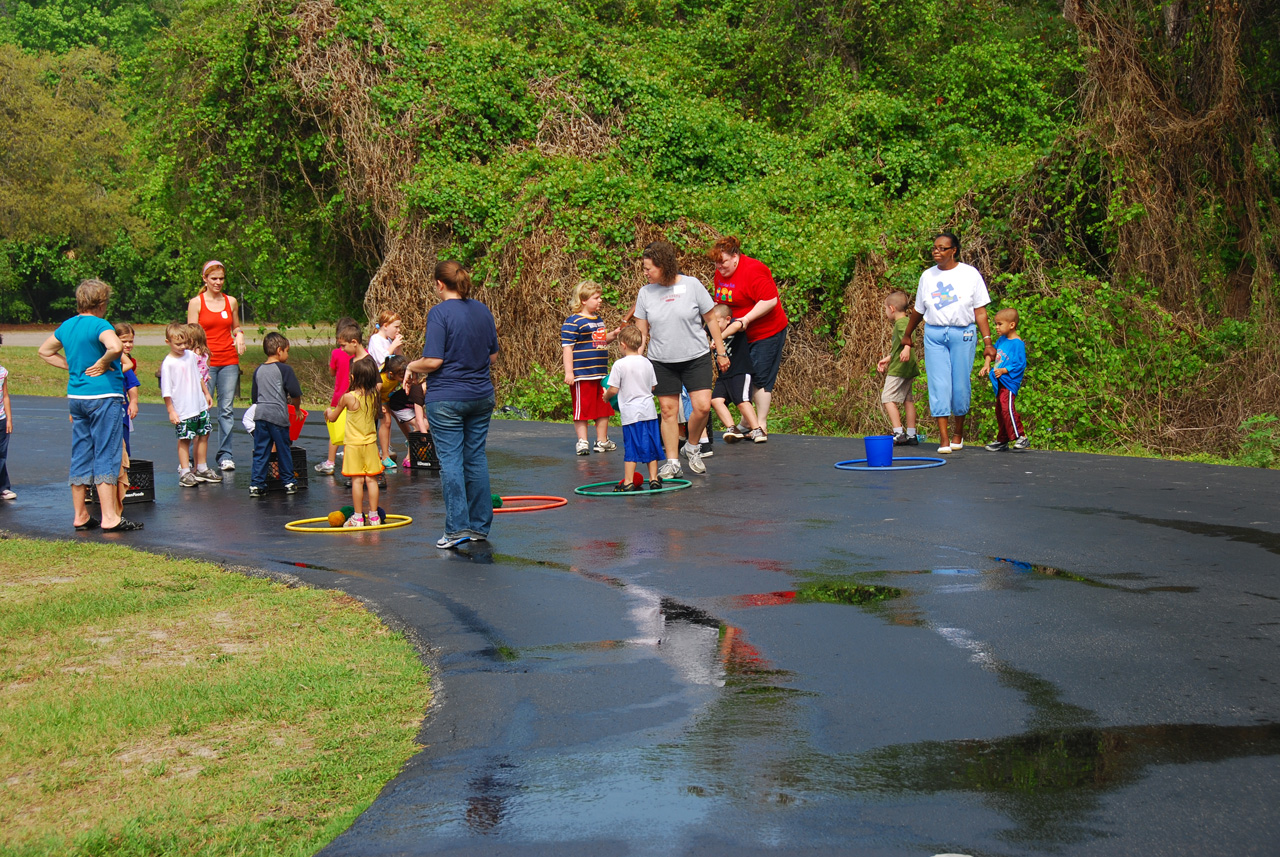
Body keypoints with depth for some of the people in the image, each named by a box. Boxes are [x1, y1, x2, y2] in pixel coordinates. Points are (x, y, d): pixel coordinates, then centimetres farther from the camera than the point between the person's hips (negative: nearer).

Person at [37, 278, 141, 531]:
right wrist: (102, 364, -14)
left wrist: (72, 366, 14)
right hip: (104, 396, -8)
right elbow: (115, 347, -33)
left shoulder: (66, 326, 10)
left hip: (75, 396, 8)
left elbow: (45, 351, 25)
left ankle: (80, 515, 16)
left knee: (80, 455, 11)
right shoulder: (99, 325, -14)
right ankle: (109, 517, -5)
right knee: (106, 456, -5)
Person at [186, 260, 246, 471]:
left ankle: (225, 454, 9)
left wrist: (239, 335, 1)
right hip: (206, 362, -3)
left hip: (229, 361, 3)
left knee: (227, 409, 3)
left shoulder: (231, 301, 12)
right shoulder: (196, 302, 2)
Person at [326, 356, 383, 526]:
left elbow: (332, 417, 3)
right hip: (371, 442, 3)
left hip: (353, 443, -3)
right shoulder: (374, 396, -2)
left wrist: (328, 411, 23)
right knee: (371, 479, 6)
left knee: (357, 480, -1)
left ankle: (358, 517, 2)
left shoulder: (348, 397, -12)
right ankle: (373, 516, 9)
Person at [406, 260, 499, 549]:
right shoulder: (483, 310, 6)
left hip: (446, 398, -6)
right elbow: (493, 355, 12)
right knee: (476, 457, 11)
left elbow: (433, 361, -18)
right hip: (481, 396, 6)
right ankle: (480, 525, 16)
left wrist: (411, 366, 1)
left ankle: (457, 528, -3)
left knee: (451, 461, -1)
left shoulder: (439, 313, -13)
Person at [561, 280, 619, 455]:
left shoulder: (598, 319, 15)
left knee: (604, 408, 14)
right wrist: (569, 372, -20)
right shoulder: (573, 322, -12)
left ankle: (602, 441, 24)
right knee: (582, 409, -2)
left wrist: (613, 334, 11)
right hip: (582, 375, -8)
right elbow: (567, 347, -15)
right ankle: (582, 442, 6)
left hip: (601, 373, 8)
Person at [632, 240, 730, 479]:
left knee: (702, 406, -12)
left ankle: (692, 447, 14)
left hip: (696, 358, -1)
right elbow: (641, 332, 7)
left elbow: (711, 319, 3)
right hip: (661, 362, 2)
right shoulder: (645, 293, 1)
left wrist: (720, 351, 4)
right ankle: (672, 463, 11)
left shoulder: (692, 285, -5)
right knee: (668, 410, 1)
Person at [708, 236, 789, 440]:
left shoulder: (753, 270, -19)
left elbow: (770, 300, -25)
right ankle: (746, 423, 20)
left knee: (760, 379, -6)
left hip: (766, 333, -8)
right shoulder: (721, 274, 8)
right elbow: (720, 303, 20)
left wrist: (746, 319, -25)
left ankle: (761, 427, 0)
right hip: (740, 337, 8)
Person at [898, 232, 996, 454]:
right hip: (934, 335, 2)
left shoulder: (970, 274, 2)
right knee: (938, 384, -6)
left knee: (960, 385, 1)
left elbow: (980, 311, 2)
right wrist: (907, 337, 27)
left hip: (963, 335, -2)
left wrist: (987, 341, -4)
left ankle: (958, 433, 21)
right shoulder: (927, 276, 9)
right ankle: (944, 438, -6)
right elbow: (918, 310, 20)